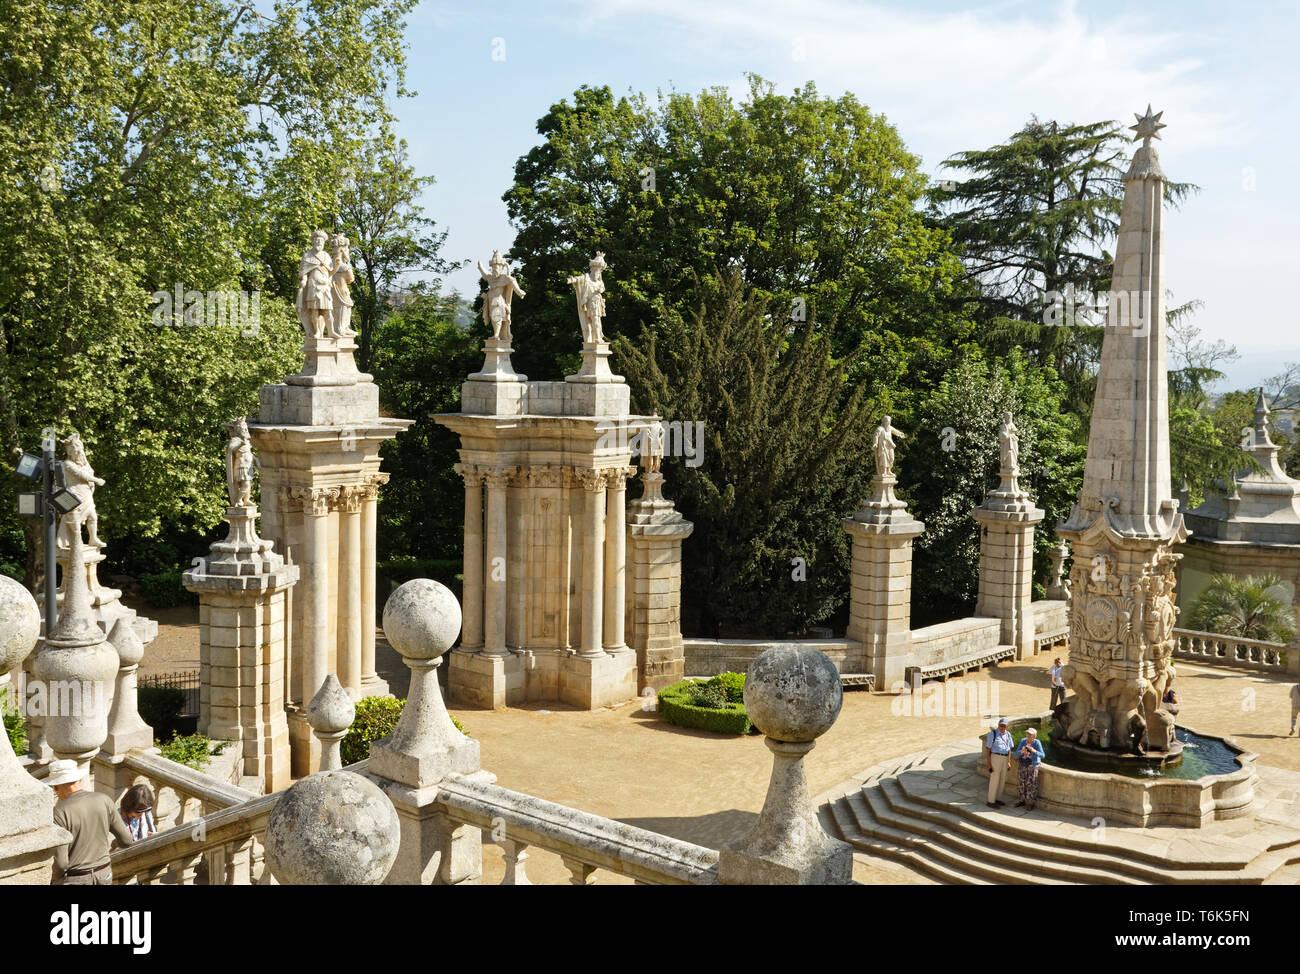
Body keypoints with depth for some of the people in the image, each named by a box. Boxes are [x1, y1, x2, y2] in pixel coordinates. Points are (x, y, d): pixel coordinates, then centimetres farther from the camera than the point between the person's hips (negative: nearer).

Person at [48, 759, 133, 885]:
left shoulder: (59, 813, -20)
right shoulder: (104, 800, -6)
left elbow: (61, 861, -21)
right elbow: (126, 839, -1)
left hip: (73, 881, -4)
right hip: (103, 876, 4)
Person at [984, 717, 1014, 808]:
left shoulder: (1008, 734, 8)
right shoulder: (992, 734, -10)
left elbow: (1009, 749, 14)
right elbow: (988, 749, -10)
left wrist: (1009, 761, 4)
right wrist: (989, 764, -14)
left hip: (1005, 759, 6)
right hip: (995, 757, -6)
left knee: (1002, 780, 12)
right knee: (994, 780, -5)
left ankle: (995, 799, 27)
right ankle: (990, 802, 4)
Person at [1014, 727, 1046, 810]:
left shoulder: (1037, 743, -14)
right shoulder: (1023, 741, -3)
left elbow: (1042, 755, -19)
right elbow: (1017, 753, -6)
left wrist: (1034, 751, -35)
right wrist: (1022, 751, -29)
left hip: (1032, 765, -5)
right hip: (1023, 765, 5)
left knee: (1031, 784, -3)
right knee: (1022, 783, 12)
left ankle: (1030, 803, 7)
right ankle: (1023, 800, 26)